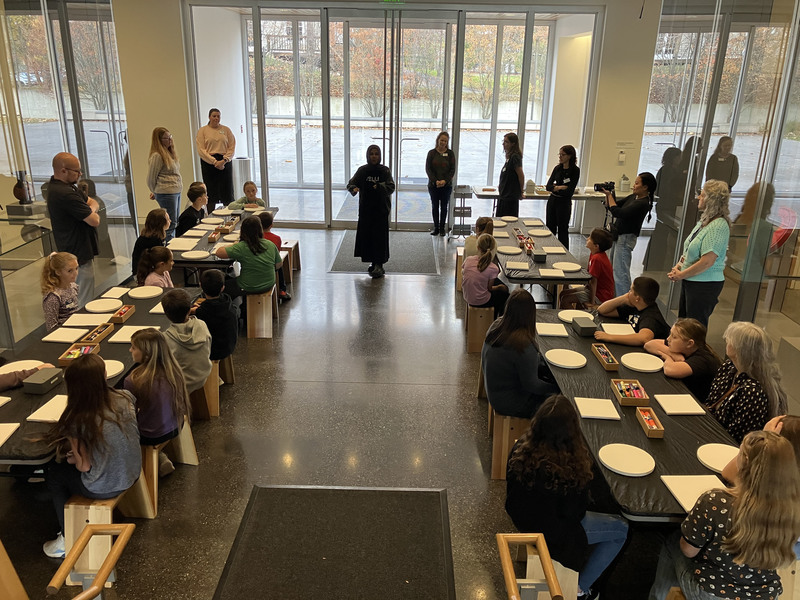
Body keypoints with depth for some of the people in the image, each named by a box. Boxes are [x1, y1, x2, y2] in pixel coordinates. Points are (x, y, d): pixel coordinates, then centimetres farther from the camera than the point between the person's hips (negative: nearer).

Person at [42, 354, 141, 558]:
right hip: (131, 475, 5)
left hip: (103, 488, -5)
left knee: (52, 472, 22)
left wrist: (72, 458, 6)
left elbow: (83, 466, -15)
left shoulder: (77, 421, -26)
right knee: (66, 466, 28)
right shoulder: (125, 399, -13)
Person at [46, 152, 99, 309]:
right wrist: (93, 213, 0)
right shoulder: (65, 194, -25)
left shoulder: (57, 186, 9)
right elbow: (95, 221, -22)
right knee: (84, 306, -5)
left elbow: (94, 202, 13)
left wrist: (89, 210, -10)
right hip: (80, 255, -11)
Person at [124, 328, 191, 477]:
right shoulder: (173, 370, -13)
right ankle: (161, 458, 26)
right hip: (176, 428, 5)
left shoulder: (133, 381, -29)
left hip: (152, 436, -5)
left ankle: (159, 460, 21)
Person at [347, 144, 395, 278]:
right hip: (365, 208, 2)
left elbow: (391, 187, -8)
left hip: (381, 209, -2)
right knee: (366, 235, 4)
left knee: (379, 236, -8)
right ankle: (373, 262, 18)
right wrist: (354, 189, -22)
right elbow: (351, 183, 2)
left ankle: (378, 265, -8)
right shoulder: (362, 170, 4)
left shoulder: (385, 171, -1)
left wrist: (380, 187, -27)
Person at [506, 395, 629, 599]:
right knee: (621, 530, 14)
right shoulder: (571, 468, -35)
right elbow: (575, 514, -18)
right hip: (551, 533, -6)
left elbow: (514, 490, -2)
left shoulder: (521, 448, -21)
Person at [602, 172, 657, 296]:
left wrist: (610, 195, -17)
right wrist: (607, 195, -3)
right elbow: (610, 208, 14)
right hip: (619, 236, 10)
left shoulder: (643, 204, -20)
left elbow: (618, 212, -28)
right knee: (618, 271, 19)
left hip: (626, 239, -10)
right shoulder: (633, 197, 8)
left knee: (620, 272, -6)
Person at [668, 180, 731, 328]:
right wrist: (678, 266, 1)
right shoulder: (704, 220, 10)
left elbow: (707, 261, -25)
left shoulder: (719, 226, -20)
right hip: (689, 282, 9)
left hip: (705, 286, -9)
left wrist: (681, 275, -16)